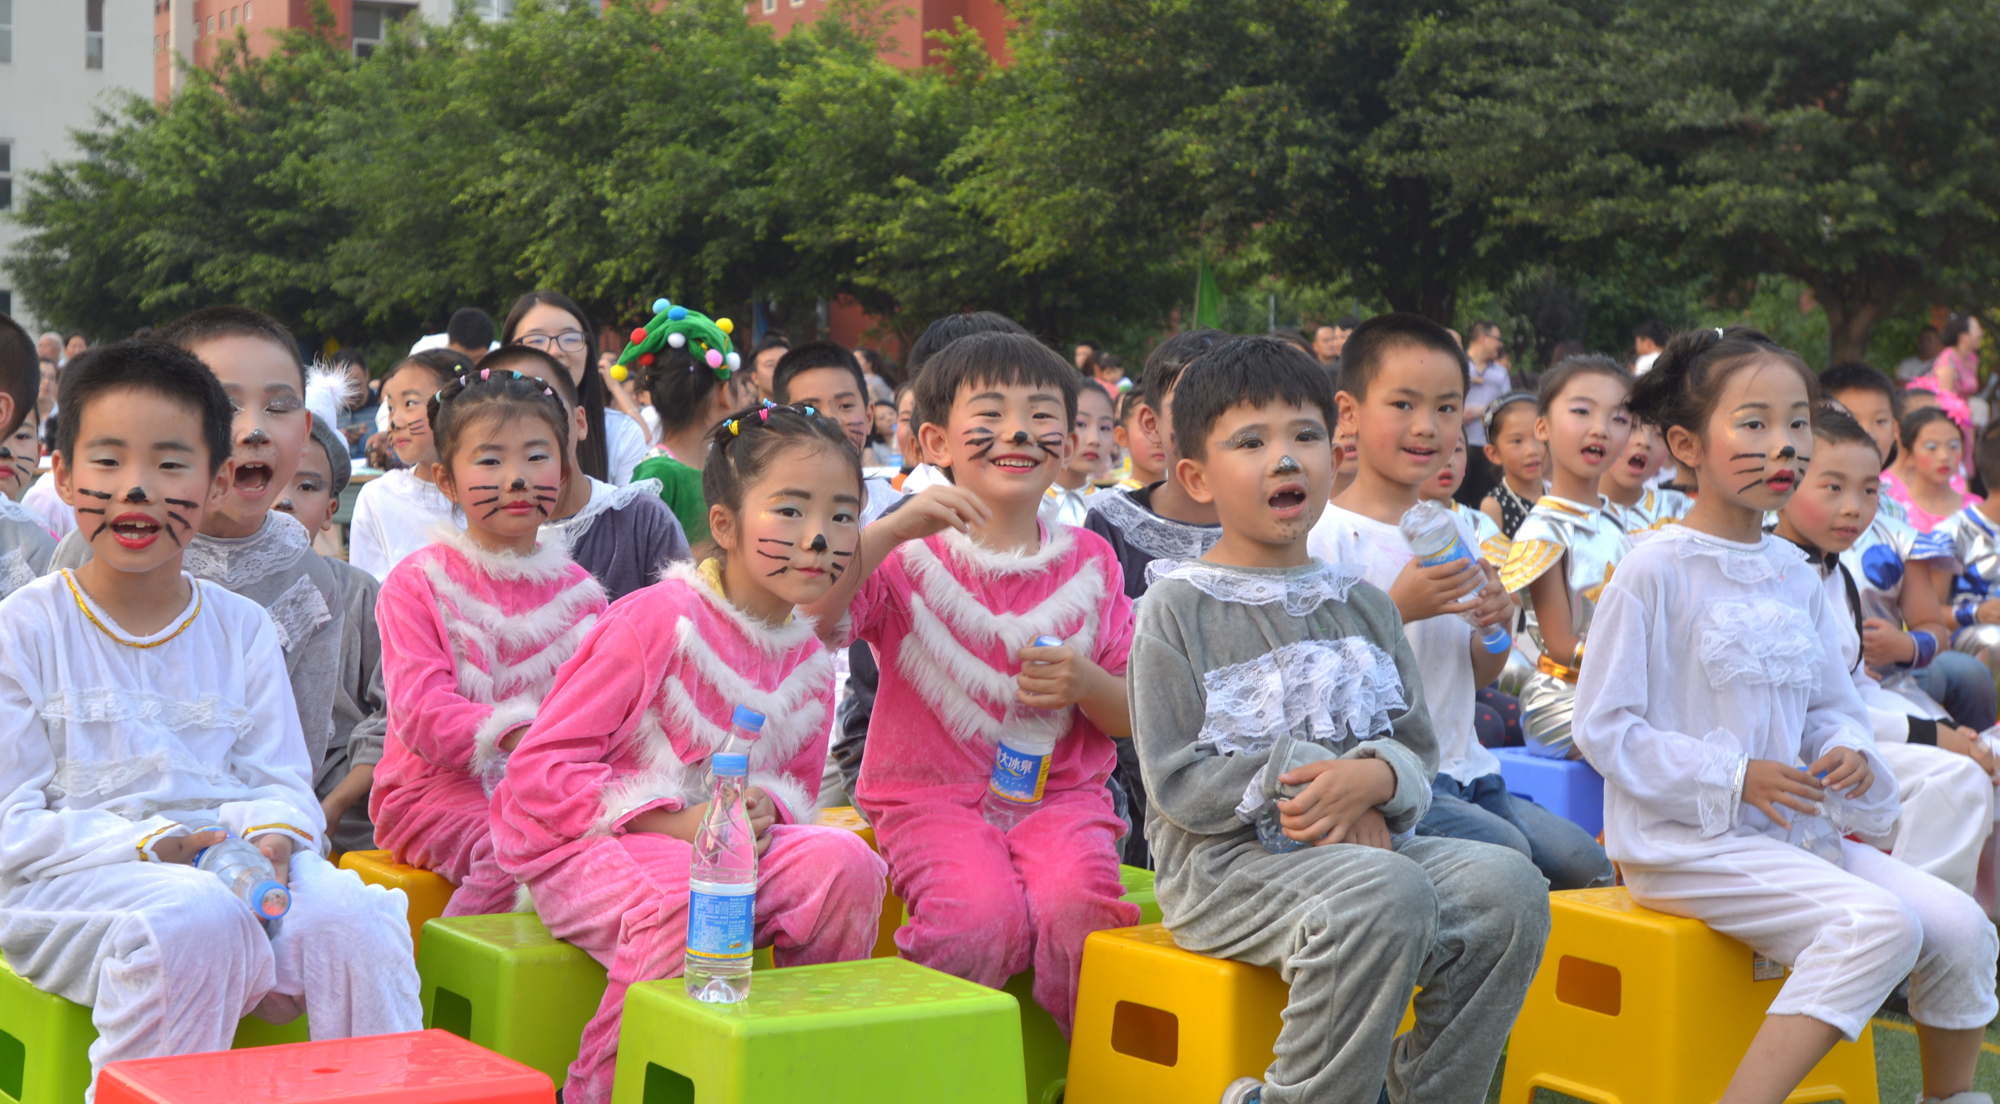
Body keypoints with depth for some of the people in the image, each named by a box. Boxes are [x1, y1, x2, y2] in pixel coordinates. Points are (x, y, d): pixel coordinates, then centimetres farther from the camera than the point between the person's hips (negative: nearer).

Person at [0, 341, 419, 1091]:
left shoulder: (243, 629, 14)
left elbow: (283, 782, 13)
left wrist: (272, 835, -13)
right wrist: (149, 844, -20)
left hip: (232, 865, 4)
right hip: (73, 885, -4)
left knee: (351, 916, -26)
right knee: (196, 919, -36)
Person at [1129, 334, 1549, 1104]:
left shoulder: (1364, 605, 16)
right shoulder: (1178, 606, -1)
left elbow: (1417, 746, 12)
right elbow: (1175, 778, -7)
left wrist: (1373, 781, -12)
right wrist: (1301, 784, -15)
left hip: (1361, 841, 6)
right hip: (1225, 861, -6)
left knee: (1508, 884, -20)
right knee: (1387, 895, -35)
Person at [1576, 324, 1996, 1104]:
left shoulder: (1795, 574, 11)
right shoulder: (1656, 571, -11)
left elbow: (1833, 704, 20)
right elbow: (1604, 727, -12)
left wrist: (1848, 751, -5)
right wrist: (1733, 778, -19)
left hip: (1795, 832, 7)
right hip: (1685, 843, -7)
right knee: (1879, 923, -27)